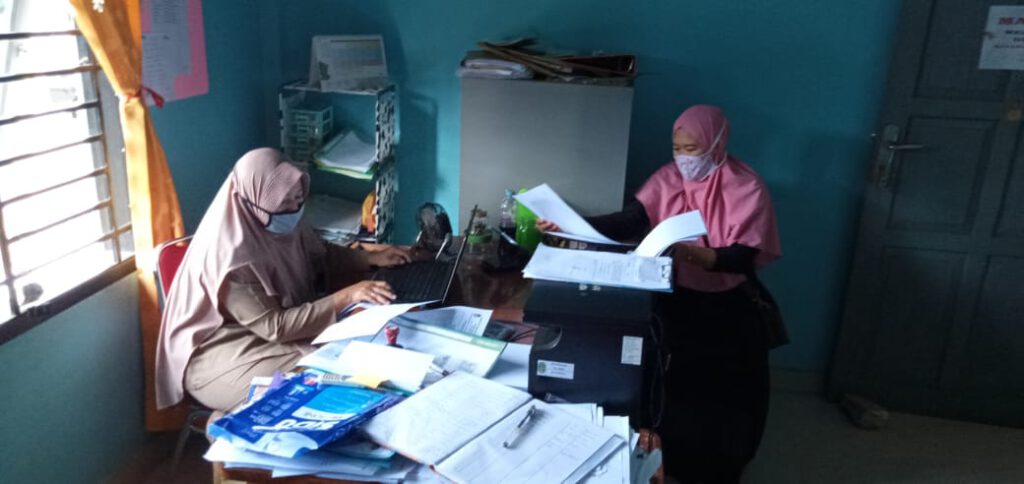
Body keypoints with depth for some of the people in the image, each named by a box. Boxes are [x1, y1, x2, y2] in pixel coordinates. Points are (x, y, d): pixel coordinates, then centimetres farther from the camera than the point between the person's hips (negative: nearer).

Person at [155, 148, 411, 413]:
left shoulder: (285, 224, -7)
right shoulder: (229, 254, -29)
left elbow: (322, 256, 12)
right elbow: (274, 327, -29)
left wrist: (371, 258, -4)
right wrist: (345, 297, -33)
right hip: (222, 349, -7)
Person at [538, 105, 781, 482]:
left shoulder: (746, 188, -10)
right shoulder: (668, 178, 2)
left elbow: (744, 257, -18)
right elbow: (628, 222, -7)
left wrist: (693, 254, -35)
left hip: (726, 301, -3)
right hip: (673, 292, 3)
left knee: (718, 383, -15)